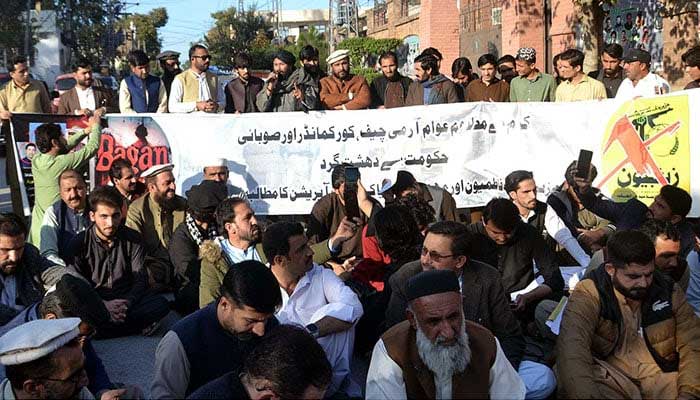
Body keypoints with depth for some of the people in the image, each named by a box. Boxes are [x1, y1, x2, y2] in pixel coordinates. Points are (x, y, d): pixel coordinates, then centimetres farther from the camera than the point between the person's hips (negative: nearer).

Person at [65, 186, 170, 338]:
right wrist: (104, 306, -22)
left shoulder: (132, 239, 4)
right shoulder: (79, 245, -2)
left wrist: (129, 301, -19)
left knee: (161, 304, -26)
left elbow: (141, 279, 3)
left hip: (126, 300, 2)